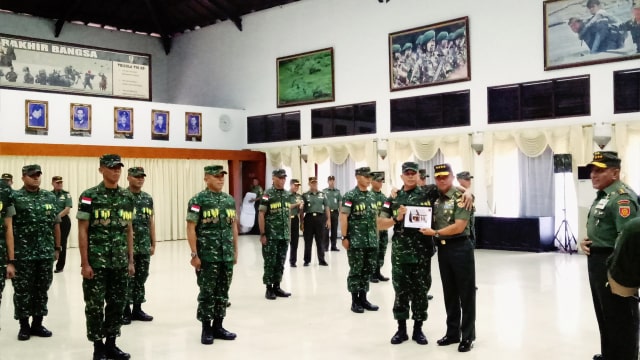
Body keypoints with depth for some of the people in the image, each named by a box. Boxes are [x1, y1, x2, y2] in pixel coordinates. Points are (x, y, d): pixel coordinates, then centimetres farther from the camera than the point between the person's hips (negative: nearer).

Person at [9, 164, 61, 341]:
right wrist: (11, 256, -11)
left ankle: (37, 323, 21)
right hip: (23, 255, -4)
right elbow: (9, 226, -7)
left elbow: (55, 224, 13)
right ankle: (24, 325, 16)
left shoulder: (50, 197, 8)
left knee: (42, 290, 10)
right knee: (22, 291, 4)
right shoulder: (15, 198, -4)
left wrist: (57, 248, 12)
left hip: (46, 254, 4)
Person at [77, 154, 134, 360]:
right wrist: (85, 263, -12)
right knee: (95, 305, 3)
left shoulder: (127, 197, 8)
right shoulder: (89, 196, -7)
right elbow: (82, 231, -8)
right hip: (96, 262, -5)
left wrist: (130, 261, 10)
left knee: (118, 304, 9)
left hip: (120, 263, 5)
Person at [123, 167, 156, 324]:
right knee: (127, 279, 1)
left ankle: (137, 309, 21)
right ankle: (125, 311, 11)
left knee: (141, 279, 11)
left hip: (144, 247, 6)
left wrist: (153, 244, 10)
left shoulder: (148, 198, 10)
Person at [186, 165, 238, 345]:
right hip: (207, 256, -5)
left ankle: (218, 326, 22)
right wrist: (194, 254, -14)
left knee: (222, 293, 11)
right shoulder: (198, 200, -8)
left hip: (227, 256, 6)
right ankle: (206, 329, 13)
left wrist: (235, 250, 13)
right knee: (207, 293, 2)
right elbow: (191, 229, -10)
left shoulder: (230, 200, 10)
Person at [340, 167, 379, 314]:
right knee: (356, 270, 0)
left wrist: (376, 235, 15)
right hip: (356, 240, -6)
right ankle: (355, 301, 9)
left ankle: (363, 298, 20)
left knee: (368, 270, 10)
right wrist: (345, 237, -15)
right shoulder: (350, 195, -7)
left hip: (371, 240, 6)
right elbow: (343, 217, -11)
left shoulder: (372, 196, 13)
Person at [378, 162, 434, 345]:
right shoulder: (393, 198, 5)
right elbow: (381, 224, 3)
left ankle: (418, 329, 19)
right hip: (400, 253, 1)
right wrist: (396, 218, -14)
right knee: (401, 291, 7)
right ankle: (401, 329, 18)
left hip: (422, 252, -1)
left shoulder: (427, 195, 1)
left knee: (420, 291, 8)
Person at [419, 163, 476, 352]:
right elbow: (432, 223, 20)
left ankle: (468, 336, 9)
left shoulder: (460, 197, -11)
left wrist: (435, 233, -14)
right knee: (449, 293, 13)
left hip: (460, 248, -7)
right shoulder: (436, 199, 10)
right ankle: (452, 332, 23)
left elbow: (459, 226, -18)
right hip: (442, 249, 7)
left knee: (466, 293, 1)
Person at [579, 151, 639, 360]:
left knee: (620, 318, 0)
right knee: (604, 314, 20)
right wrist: (585, 242, 6)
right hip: (597, 261, 10)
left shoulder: (622, 198, -18)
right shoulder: (601, 196, 15)